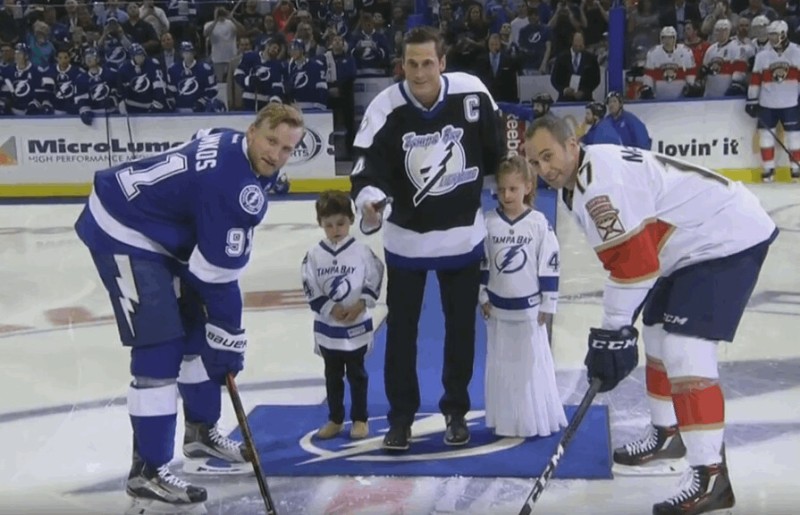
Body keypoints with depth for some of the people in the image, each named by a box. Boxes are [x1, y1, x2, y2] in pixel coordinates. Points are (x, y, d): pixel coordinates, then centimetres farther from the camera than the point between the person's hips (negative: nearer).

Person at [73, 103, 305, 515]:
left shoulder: (231, 145, 4)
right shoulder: (233, 183, -27)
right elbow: (219, 272, -24)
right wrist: (229, 343, -15)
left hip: (160, 232, 11)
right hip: (122, 234, -11)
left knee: (196, 327, 16)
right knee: (160, 348, -14)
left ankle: (201, 431, 33)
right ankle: (146, 472, -7)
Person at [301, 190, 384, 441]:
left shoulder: (362, 251, -8)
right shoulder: (315, 255, -5)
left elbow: (374, 282, -5)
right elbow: (310, 290, -6)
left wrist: (360, 305, -17)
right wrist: (331, 309, -15)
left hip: (357, 326, -2)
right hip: (327, 326, 2)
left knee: (356, 373, 9)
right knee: (332, 375, 13)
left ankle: (360, 419, 20)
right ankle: (335, 420, 24)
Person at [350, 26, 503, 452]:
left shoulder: (472, 94, -13)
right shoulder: (385, 108, -17)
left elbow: (496, 148, 1)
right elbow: (368, 166, -22)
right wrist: (369, 200, -42)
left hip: (463, 233, 1)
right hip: (406, 237, -1)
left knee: (461, 327, 11)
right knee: (401, 328, 6)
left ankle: (456, 410, 28)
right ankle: (401, 416, 22)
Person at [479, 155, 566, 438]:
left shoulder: (539, 223, -10)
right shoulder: (489, 222, -4)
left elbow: (549, 266, -7)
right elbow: (481, 263, 4)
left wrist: (548, 305, -6)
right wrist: (482, 297, 3)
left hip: (529, 308, -2)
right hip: (497, 308, 3)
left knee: (533, 364, 4)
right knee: (500, 364, 10)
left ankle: (538, 421, 16)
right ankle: (504, 421, 21)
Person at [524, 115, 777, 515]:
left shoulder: (600, 181, -24)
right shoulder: (583, 179, 9)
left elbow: (633, 262, -26)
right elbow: (628, 256, 15)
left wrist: (612, 331, -19)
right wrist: (619, 325, 12)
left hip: (728, 238, -11)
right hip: (696, 242, 11)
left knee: (684, 350, -19)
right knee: (658, 332, 21)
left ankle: (710, 476, -15)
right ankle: (667, 433, 39)